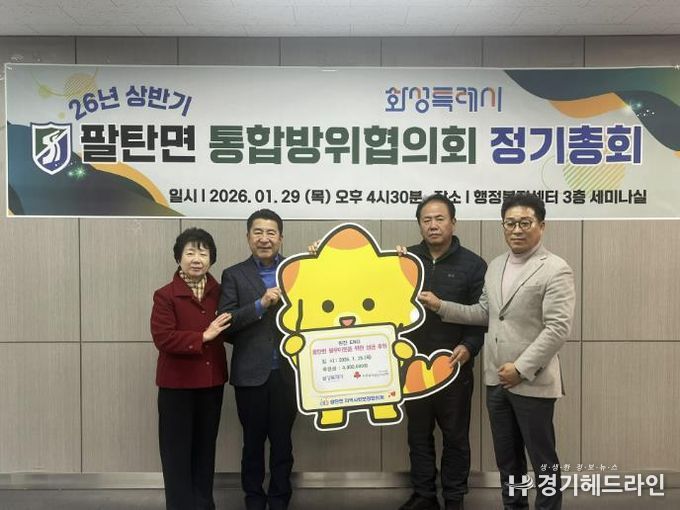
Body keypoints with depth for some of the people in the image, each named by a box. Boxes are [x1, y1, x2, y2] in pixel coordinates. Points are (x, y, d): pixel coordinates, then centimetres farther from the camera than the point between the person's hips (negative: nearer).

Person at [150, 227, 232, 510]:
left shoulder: (219, 292, 4)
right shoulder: (165, 295, -9)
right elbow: (163, 338, -19)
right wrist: (203, 336, -22)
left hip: (212, 381, 5)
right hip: (177, 383, -4)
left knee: (206, 446, 16)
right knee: (177, 449, 4)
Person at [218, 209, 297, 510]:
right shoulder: (234, 275, 1)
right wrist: (261, 305, -20)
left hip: (287, 371, 1)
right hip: (251, 372, -1)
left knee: (282, 439, 13)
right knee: (253, 440, 14)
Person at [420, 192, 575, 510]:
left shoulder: (556, 270, -11)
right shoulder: (495, 266, 11)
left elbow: (558, 328, -17)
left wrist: (521, 369, -20)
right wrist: (441, 306, 5)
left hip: (531, 382, -6)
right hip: (496, 379, 6)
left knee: (542, 458, 8)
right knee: (506, 457, 18)